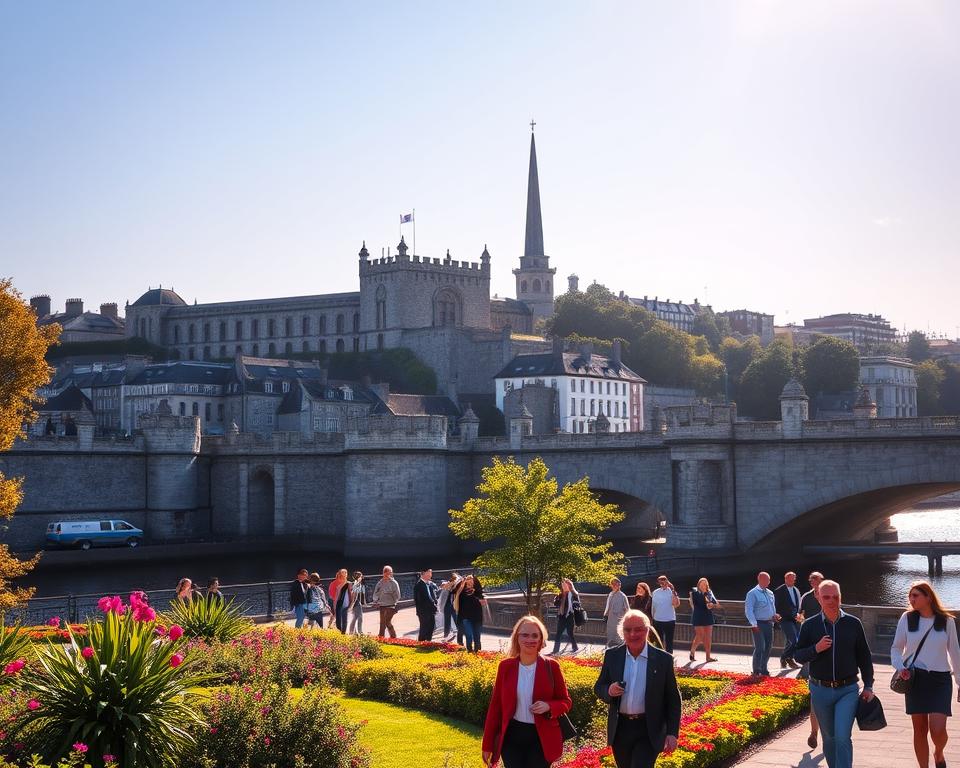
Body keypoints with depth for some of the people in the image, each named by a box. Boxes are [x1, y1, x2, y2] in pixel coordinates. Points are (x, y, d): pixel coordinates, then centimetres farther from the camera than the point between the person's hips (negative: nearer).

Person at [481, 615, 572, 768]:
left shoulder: (551, 667, -4)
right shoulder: (505, 666, 0)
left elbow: (566, 702, 3)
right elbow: (495, 705, 4)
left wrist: (548, 706, -20)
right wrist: (488, 744, 4)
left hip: (541, 739, -1)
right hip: (511, 737, 1)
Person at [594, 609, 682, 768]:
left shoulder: (663, 659, -6)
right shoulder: (612, 656, 1)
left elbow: (673, 700, -1)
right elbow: (598, 688, 8)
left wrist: (672, 733, -7)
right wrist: (609, 691, -16)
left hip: (649, 731, -3)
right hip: (620, 729, 4)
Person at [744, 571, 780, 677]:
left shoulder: (770, 593, 13)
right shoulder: (753, 593, -8)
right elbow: (748, 610, -12)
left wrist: (774, 615, 2)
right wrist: (754, 624, -18)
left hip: (769, 623, 7)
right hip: (759, 624, -7)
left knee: (768, 647, 11)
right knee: (759, 647, -10)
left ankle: (764, 669, 23)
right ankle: (756, 671, -1)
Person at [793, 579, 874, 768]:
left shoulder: (853, 623, 0)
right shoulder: (810, 625, 0)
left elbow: (864, 656, 7)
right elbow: (798, 655, 3)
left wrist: (868, 686, 3)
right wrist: (816, 649, -16)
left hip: (847, 690, -2)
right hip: (820, 690, 2)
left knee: (842, 737, -15)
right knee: (829, 738, 14)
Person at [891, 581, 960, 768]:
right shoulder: (907, 619, 1)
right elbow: (896, 648, 10)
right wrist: (900, 667, -9)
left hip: (940, 680, -1)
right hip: (915, 678, 1)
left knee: (938, 729, -11)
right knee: (920, 729, 4)